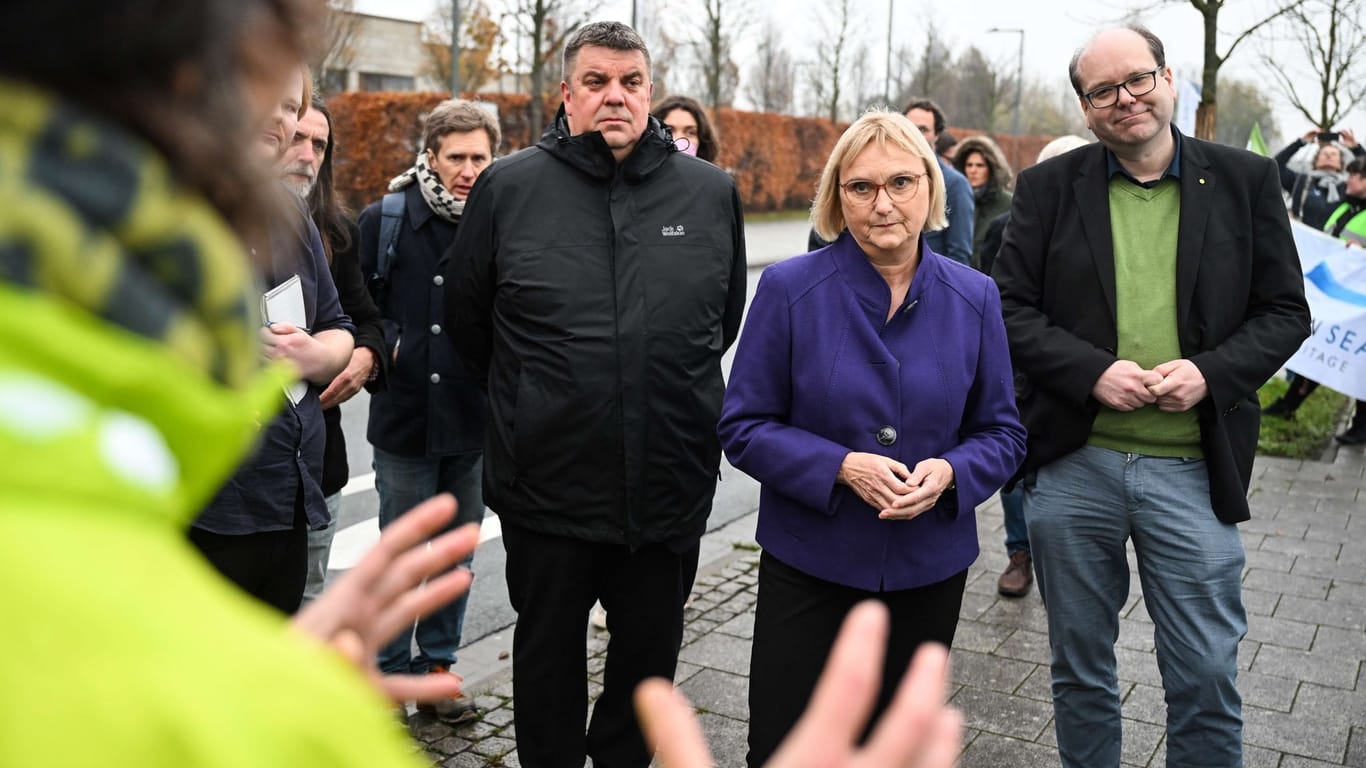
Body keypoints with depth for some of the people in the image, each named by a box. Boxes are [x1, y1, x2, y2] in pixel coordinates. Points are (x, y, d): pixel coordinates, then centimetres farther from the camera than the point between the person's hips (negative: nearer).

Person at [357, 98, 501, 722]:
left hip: (476, 424, 2)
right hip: (404, 419, -2)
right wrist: (387, 346, -12)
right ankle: (390, 670, 26)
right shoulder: (385, 219, -4)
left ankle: (437, 665, 31)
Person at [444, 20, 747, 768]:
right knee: (548, 651, 16)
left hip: (669, 484, 2)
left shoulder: (711, 192, 1)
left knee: (650, 649, 18)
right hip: (546, 484, -1)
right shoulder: (508, 186, -4)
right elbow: (464, 317, 8)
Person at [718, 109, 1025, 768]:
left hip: (929, 568, 3)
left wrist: (949, 472, -18)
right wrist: (842, 467, -22)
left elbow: (1002, 434, 3)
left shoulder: (973, 298, -3)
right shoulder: (790, 289, -11)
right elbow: (744, 427, -9)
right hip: (809, 565, -2)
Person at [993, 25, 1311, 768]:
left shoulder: (1245, 179, 3)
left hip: (1195, 470, 0)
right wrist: (1092, 371, -14)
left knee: (1206, 676, 6)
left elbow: (1285, 310, 4)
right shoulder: (1047, 187, 2)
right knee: (1079, 667, 16)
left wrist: (1210, 371, -13)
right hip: (1071, 464, 1)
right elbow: (1011, 310, 0)